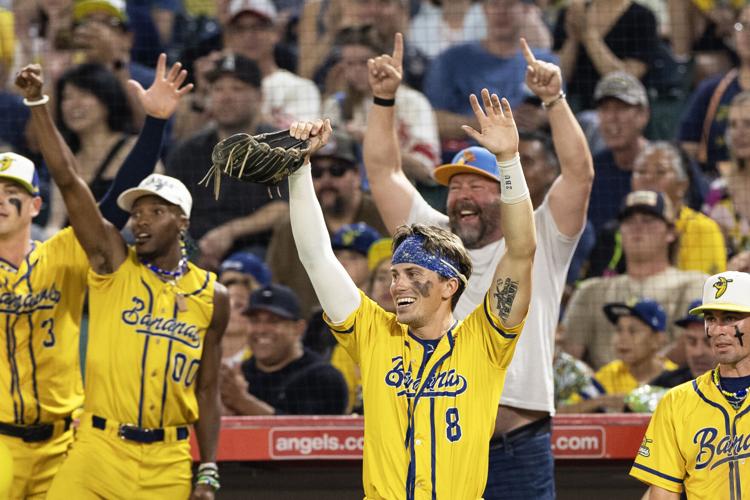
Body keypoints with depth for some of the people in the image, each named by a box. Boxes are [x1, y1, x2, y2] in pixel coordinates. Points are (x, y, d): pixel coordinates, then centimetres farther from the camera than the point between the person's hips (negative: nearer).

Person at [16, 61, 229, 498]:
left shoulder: (211, 296, 7)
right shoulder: (113, 262, 3)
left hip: (168, 462, 2)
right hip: (100, 450, -1)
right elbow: (68, 179, -5)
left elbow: (208, 391, 10)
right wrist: (38, 103, -12)